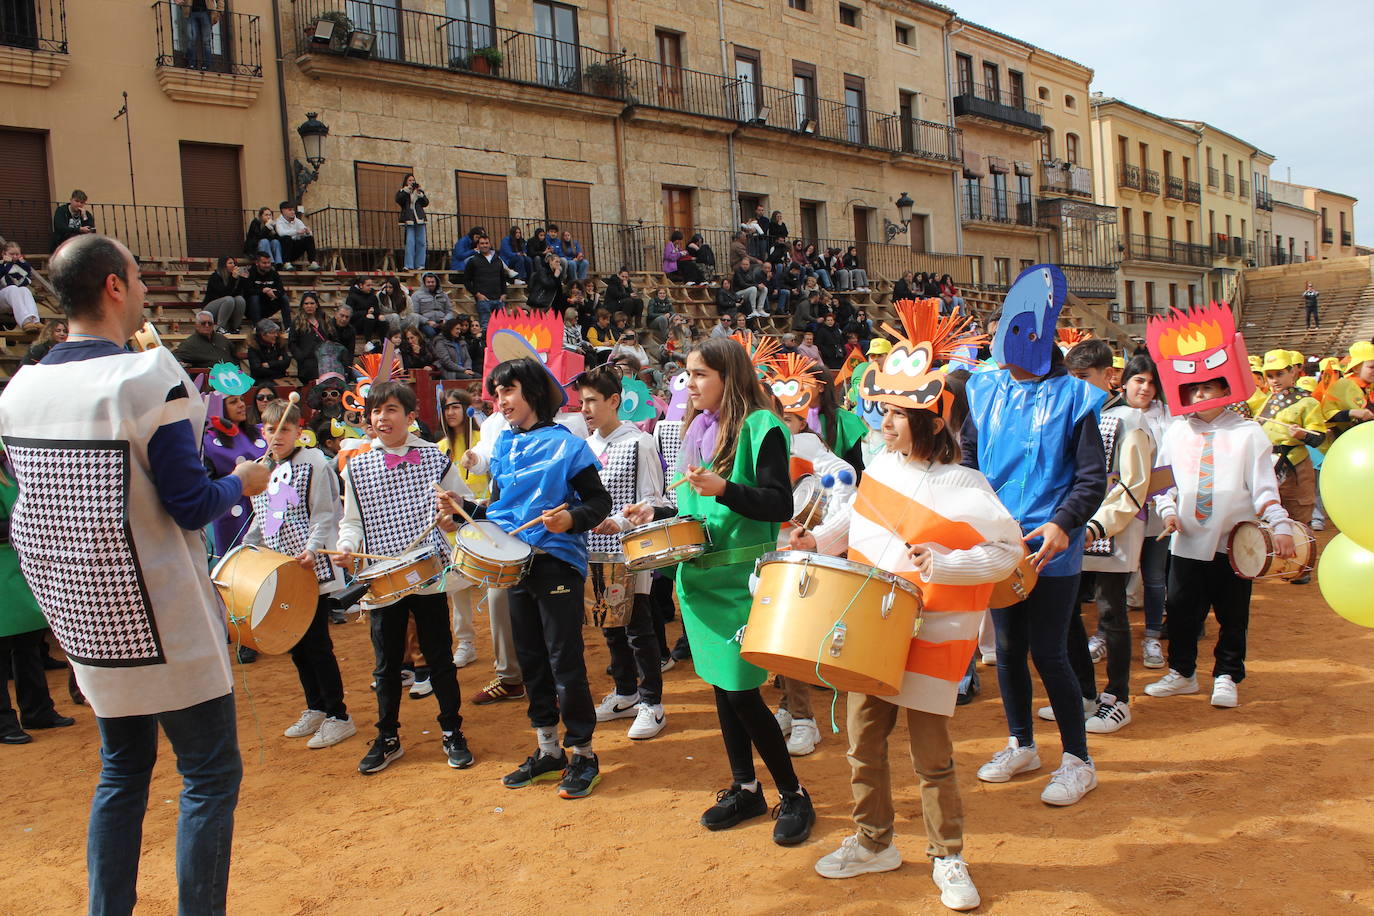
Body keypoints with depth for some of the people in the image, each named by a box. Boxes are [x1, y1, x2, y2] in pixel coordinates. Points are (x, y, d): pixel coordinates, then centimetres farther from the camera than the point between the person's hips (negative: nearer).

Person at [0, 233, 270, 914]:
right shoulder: (147, 379, -19)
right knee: (210, 772, 5)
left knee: (122, 768, 21)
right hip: (159, 622, -7)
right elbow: (192, 505, -19)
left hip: (84, 622, 7)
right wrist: (242, 483, 1)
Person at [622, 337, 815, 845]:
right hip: (701, 573, 7)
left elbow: (780, 504, -17)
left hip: (742, 577, -7)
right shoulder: (698, 428, 12)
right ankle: (744, 788, 28)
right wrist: (657, 512, 8)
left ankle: (794, 796, 12)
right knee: (721, 684, 13)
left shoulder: (759, 426, -11)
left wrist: (723, 489, -28)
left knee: (741, 690, -5)